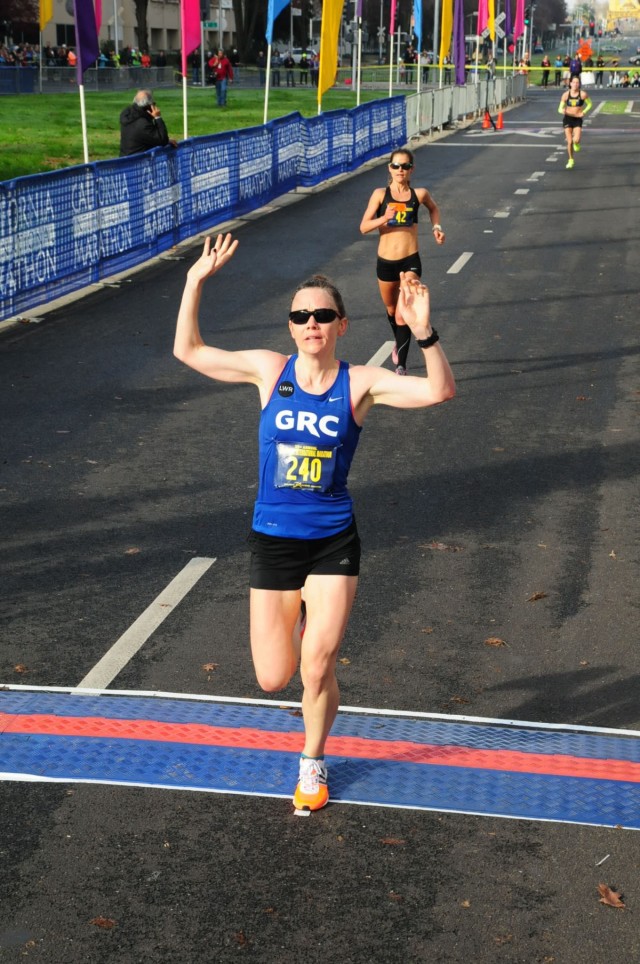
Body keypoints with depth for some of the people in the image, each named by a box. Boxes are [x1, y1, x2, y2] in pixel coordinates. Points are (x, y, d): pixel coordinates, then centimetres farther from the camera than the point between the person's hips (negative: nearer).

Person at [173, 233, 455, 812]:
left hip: (333, 543, -2)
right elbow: (187, 351, 2)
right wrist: (196, 282, -8)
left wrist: (423, 332, -36)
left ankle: (313, 763, 28)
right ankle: (298, 620, 43)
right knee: (273, 680, 6)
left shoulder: (360, 383, -9)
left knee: (317, 673, -2)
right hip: (272, 542, 2)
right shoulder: (270, 371, -4)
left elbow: (441, 391, -21)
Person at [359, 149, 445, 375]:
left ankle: (401, 366, -12)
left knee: (403, 315, -15)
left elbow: (433, 208, 23)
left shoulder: (419, 194, -1)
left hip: (410, 262, -2)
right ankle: (399, 343, 52)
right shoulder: (381, 194, -3)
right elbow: (364, 227, -8)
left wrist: (436, 227, 6)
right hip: (386, 261, 2)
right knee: (391, 309, 23)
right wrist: (384, 218, -24)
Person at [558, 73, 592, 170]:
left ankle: (577, 143, 21)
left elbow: (590, 104, 8)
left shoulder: (583, 94, -7)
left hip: (578, 119, -1)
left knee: (576, 140, -18)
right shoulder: (566, 95, -4)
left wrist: (584, 112, -6)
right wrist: (562, 111, -24)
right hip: (567, 118, 1)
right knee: (569, 142, 0)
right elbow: (560, 108, 0)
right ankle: (571, 160, 19)